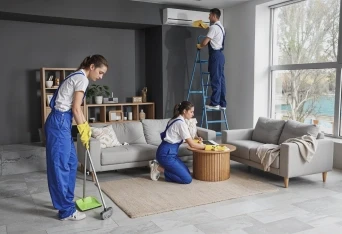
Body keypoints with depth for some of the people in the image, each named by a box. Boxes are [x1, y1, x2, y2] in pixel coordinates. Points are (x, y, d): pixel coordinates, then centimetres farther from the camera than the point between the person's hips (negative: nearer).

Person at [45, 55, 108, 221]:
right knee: (60, 165, -4)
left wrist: (86, 127, 23)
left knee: (71, 163, 14)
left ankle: (65, 202, 25)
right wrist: (83, 132, -7)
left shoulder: (77, 76, 18)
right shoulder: (82, 78, -12)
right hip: (59, 123, -10)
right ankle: (66, 211, 3)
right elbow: (76, 109, -15)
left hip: (61, 122, 10)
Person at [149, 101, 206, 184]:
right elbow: (192, 144, -15)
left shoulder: (175, 120, 11)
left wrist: (195, 140, 14)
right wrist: (205, 146, 0)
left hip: (168, 152, 10)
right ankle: (159, 168, -5)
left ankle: (159, 165, 9)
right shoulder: (181, 123, -17)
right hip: (166, 154, -10)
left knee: (186, 172, 13)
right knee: (187, 179, -11)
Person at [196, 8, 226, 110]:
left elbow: (205, 42, -15)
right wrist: (205, 27, 48)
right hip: (220, 54, 9)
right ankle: (222, 104, 10)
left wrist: (199, 46, 6)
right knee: (221, 79, 8)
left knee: (215, 79, -8)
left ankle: (215, 103, -5)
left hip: (215, 55, -9)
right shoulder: (220, 26, 17)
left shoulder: (214, 27, -13)